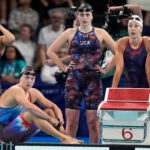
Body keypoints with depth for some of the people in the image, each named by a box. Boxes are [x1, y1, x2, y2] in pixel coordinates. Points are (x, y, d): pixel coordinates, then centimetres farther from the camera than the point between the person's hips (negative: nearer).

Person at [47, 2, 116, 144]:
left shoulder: (100, 33, 6)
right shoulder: (70, 33, 8)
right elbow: (51, 51, 11)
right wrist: (64, 67, 3)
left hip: (93, 79, -1)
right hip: (74, 79, 1)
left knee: (93, 121, -1)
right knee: (71, 121, 0)